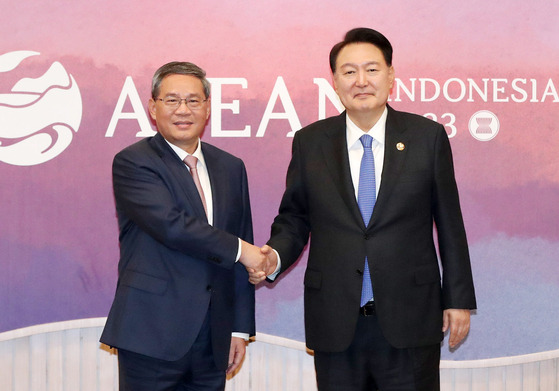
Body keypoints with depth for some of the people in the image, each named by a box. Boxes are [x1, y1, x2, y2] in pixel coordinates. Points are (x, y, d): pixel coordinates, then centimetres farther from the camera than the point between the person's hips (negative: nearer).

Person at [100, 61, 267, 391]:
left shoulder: (230, 168, 13)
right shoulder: (133, 163, -4)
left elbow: (244, 256, 14)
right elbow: (171, 225, -19)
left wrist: (240, 327, 11)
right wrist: (237, 249, -9)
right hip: (153, 337, -5)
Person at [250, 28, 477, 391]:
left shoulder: (427, 136, 1)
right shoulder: (309, 142, 4)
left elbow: (449, 224, 3)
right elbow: (293, 218, 9)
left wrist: (459, 299, 3)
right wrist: (275, 257, -11)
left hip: (409, 321, -1)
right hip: (335, 326, 1)